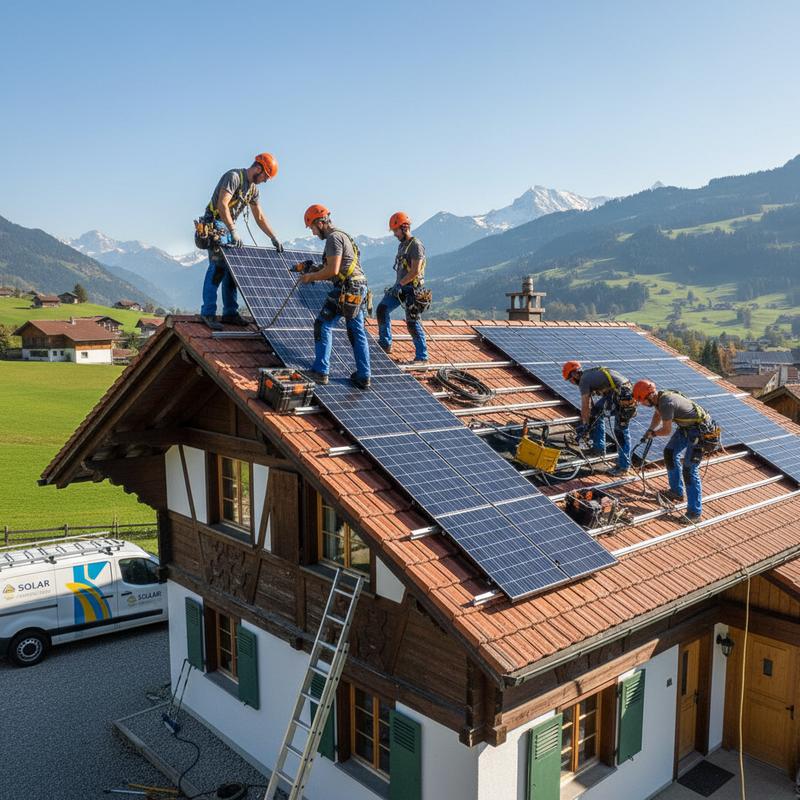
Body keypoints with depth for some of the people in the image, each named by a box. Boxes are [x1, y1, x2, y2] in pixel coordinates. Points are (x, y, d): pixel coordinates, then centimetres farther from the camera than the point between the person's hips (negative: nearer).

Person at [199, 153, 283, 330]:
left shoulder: (253, 188, 13)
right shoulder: (234, 176, -15)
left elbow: (259, 217, 19)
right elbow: (222, 205, -26)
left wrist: (274, 238, 14)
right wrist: (233, 231, -33)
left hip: (229, 227, 9)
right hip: (215, 224, -9)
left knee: (232, 269, 6)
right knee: (218, 267, -16)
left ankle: (230, 313, 10)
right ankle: (208, 313, -16)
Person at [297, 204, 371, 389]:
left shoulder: (334, 238, -10)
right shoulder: (342, 235, 22)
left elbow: (333, 270, -19)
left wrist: (311, 276, -6)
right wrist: (314, 269, 17)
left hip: (346, 289, -10)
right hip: (359, 289, 10)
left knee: (323, 326, -2)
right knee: (357, 332, 11)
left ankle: (321, 372, -2)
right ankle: (363, 377, 13)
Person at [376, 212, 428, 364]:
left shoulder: (416, 245, -14)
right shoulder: (402, 245, 15)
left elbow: (415, 271, -21)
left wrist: (399, 284, -19)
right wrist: (397, 285, 14)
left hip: (411, 288, -9)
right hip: (400, 286, 9)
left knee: (412, 322, -9)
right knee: (382, 309, 7)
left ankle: (422, 356, -2)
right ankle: (385, 344, 18)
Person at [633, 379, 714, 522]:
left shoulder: (667, 403, -29)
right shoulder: (659, 397, -1)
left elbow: (667, 430, -18)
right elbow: (657, 414, 21)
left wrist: (653, 433, 0)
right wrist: (650, 430, 8)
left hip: (700, 429, -10)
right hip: (686, 426, 10)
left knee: (690, 469, -10)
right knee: (669, 453, 17)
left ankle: (695, 512, -3)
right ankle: (676, 492, 30)